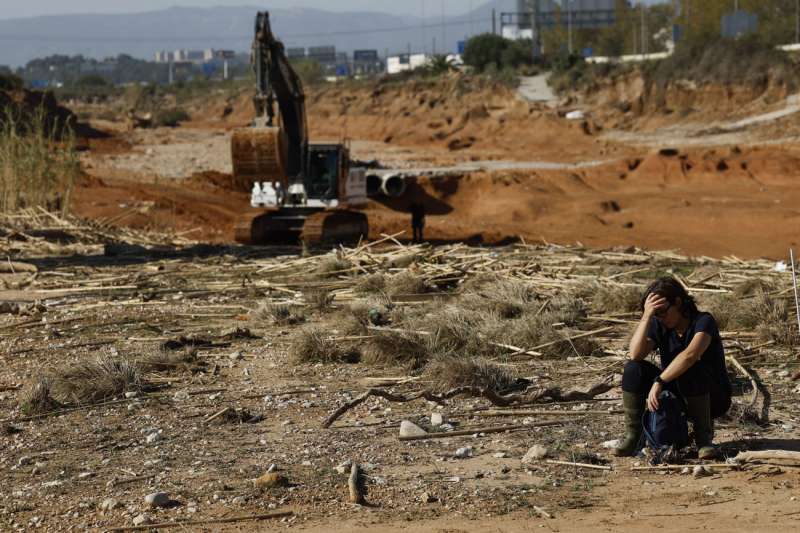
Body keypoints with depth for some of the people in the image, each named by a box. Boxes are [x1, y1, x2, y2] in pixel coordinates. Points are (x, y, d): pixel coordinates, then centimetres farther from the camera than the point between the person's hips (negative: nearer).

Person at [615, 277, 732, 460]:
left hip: (712, 398, -5)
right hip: (676, 397, 5)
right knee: (634, 369, -17)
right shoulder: (659, 326, -3)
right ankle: (633, 435, -12)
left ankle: (704, 435, -20)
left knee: (690, 370, -37)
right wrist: (646, 316, -28)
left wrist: (658, 382, -42)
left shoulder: (704, 321, -18)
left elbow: (691, 355, -39)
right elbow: (635, 354, -21)